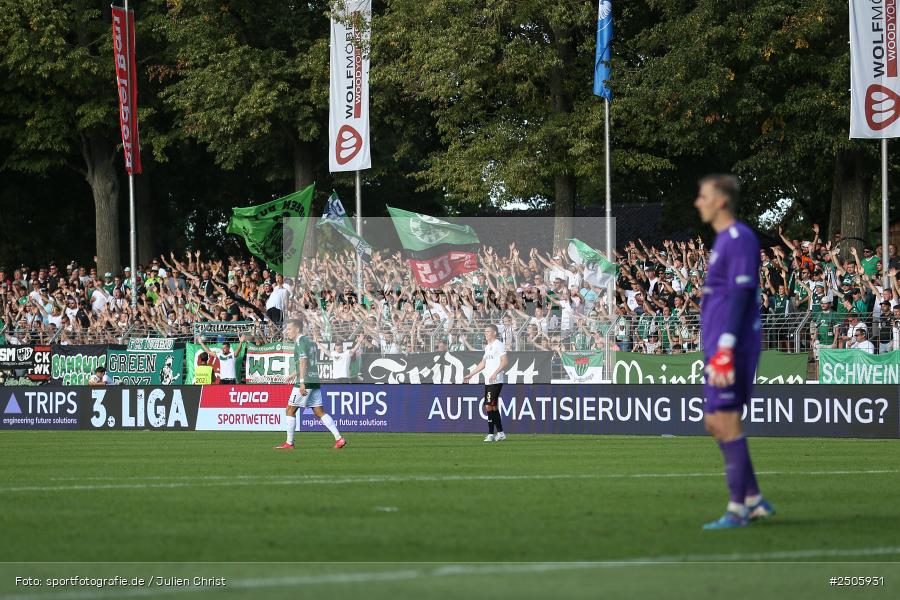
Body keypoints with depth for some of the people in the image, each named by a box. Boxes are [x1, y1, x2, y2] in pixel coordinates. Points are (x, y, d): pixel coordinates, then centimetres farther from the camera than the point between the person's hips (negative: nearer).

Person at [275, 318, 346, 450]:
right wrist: (296, 372, 42)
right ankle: (339, 438, -3)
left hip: (306, 381, -9)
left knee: (290, 410, 1)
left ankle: (289, 443, 3)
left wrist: (302, 382, -27)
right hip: (315, 381, 9)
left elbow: (303, 361, -21)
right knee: (319, 412, 7)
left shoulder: (300, 342, -10)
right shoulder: (310, 341, 18)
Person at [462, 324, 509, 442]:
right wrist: (470, 375, 29)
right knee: (493, 407, 10)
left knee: (489, 406, -13)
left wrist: (495, 373, -30)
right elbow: (483, 363, 29)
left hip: (495, 381, -9)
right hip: (488, 381, 9)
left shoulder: (498, 345, -8)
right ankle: (500, 433, 16)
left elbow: (505, 361, -19)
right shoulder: (488, 347, 20)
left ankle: (491, 434, -10)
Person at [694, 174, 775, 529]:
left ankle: (737, 510, -5)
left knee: (726, 422, -8)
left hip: (733, 349, -10)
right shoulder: (723, 240, 18)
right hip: (719, 349, 10)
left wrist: (726, 349, -24)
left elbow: (739, 296, -19)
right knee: (715, 423, 11)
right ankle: (754, 501, 14)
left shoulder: (739, 239, -12)